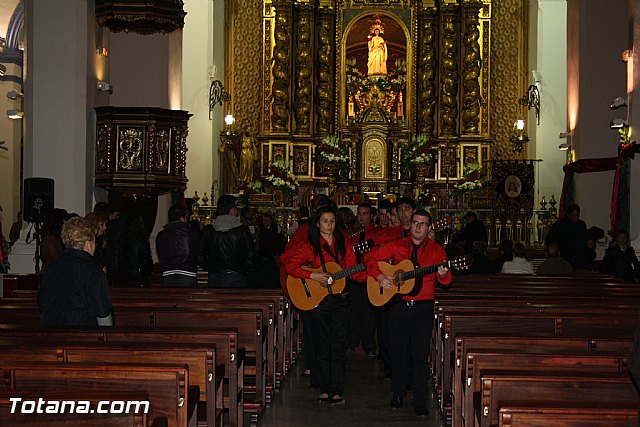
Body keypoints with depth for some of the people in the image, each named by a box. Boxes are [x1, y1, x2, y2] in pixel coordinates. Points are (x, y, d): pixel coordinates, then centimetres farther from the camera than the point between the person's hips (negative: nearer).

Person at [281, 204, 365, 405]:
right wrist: (313, 276, -16)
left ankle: (337, 391, 5)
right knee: (322, 346, 5)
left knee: (338, 346, 1)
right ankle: (324, 389, 14)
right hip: (318, 300, -2)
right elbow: (289, 264, -9)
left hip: (340, 300, 2)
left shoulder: (343, 244, 7)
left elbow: (354, 271, 5)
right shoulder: (309, 246, -2)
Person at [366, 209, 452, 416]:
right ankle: (398, 393, 26)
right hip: (399, 305, 2)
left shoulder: (436, 250, 2)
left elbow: (446, 280, -5)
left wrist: (443, 274, -29)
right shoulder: (396, 246, 4)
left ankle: (420, 402, 2)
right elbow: (371, 259, 8)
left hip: (423, 308, -1)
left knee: (420, 355, -3)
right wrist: (379, 277, -8)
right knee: (398, 351, 9)